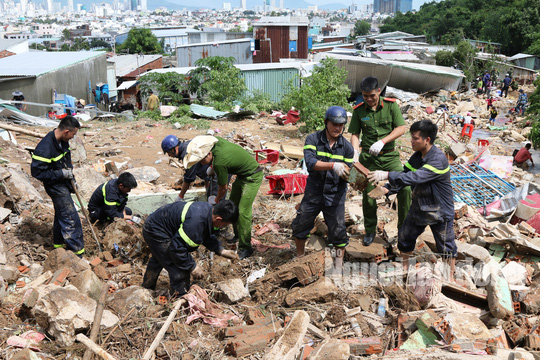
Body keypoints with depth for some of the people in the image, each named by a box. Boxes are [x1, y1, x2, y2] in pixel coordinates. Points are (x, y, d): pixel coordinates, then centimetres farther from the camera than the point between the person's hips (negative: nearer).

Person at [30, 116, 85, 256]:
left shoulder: (62, 141, 0)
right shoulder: (45, 148, -29)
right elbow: (36, 172, -25)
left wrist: (70, 173, 9)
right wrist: (61, 174, -24)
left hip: (64, 183, 9)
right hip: (55, 186, -9)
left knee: (61, 214, 22)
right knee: (71, 218, -7)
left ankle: (59, 243, 40)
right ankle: (78, 252, 1)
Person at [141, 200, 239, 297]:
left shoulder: (208, 209, -10)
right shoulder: (196, 222, -40)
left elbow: (209, 236, 9)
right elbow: (177, 248, -34)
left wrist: (221, 251, 1)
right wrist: (192, 267, -24)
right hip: (155, 232, -11)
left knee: (158, 259, 33)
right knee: (179, 269, -12)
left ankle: (147, 287, 57)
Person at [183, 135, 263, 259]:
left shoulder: (219, 162, -31)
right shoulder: (216, 141, -10)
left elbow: (223, 187, -15)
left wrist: (217, 199, 5)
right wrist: (212, 168, 18)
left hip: (252, 177, -10)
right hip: (242, 175, 10)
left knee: (243, 211, -14)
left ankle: (245, 248, -7)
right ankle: (238, 236, 29)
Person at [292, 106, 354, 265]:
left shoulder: (347, 147, -4)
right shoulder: (313, 139, -8)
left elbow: (346, 174, -1)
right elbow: (310, 162, -24)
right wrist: (333, 165, -37)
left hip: (335, 194, 0)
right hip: (313, 192, 0)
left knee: (338, 231, 0)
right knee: (300, 226, 10)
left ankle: (339, 264, 19)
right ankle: (299, 257, 34)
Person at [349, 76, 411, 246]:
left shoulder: (391, 105, -3)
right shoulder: (359, 110, 0)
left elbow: (401, 128, -7)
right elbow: (355, 134, 4)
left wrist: (382, 141, -18)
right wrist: (355, 151, -13)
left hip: (390, 155, -1)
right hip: (369, 158, 1)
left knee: (405, 188, -14)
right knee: (368, 195, 5)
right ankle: (370, 231, 26)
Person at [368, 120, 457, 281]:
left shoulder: (439, 159, -28)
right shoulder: (417, 156, 0)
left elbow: (413, 178, -36)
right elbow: (405, 174, 1)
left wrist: (386, 175, -39)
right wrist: (387, 189, -17)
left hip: (440, 210, -7)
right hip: (419, 206, 8)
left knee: (446, 245, 9)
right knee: (405, 237, 16)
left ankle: (450, 276, 30)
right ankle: (405, 267, 36)